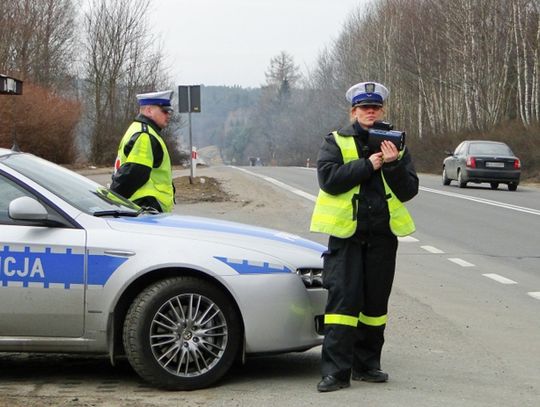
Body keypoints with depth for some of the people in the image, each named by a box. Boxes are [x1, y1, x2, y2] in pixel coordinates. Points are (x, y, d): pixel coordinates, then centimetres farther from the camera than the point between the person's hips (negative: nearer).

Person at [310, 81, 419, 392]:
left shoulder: (395, 145, 12)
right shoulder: (337, 142, 4)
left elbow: (409, 191, 4)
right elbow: (328, 178, -14)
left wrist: (394, 165, -13)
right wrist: (368, 164, -15)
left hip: (382, 236, 3)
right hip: (346, 233, -3)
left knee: (375, 303, 9)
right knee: (343, 299, -9)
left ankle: (367, 365, 20)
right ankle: (336, 371, -8)